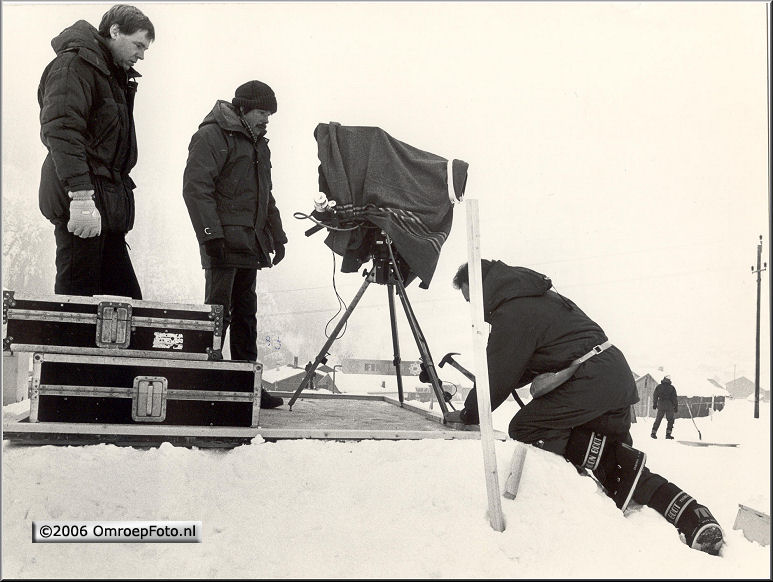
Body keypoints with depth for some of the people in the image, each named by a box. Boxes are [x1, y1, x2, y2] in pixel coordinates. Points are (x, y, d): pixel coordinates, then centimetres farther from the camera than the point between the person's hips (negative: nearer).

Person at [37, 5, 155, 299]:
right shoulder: (73, 64, -7)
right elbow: (61, 131, -19)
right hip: (82, 203, -10)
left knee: (127, 301, 7)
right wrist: (81, 197, -27)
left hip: (106, 206, 10)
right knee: (76, 295, -9)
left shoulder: (114, 76, 23)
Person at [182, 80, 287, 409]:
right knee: (219, 311, -9)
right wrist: (211, 234, -21)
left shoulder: (258, 145, 23)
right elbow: (196, 188, -14)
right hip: (223, 242, -8)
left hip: (250, 245, 9)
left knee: (246, 314, 10)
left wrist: (277, 236, 22)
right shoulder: (212, 136, -5)